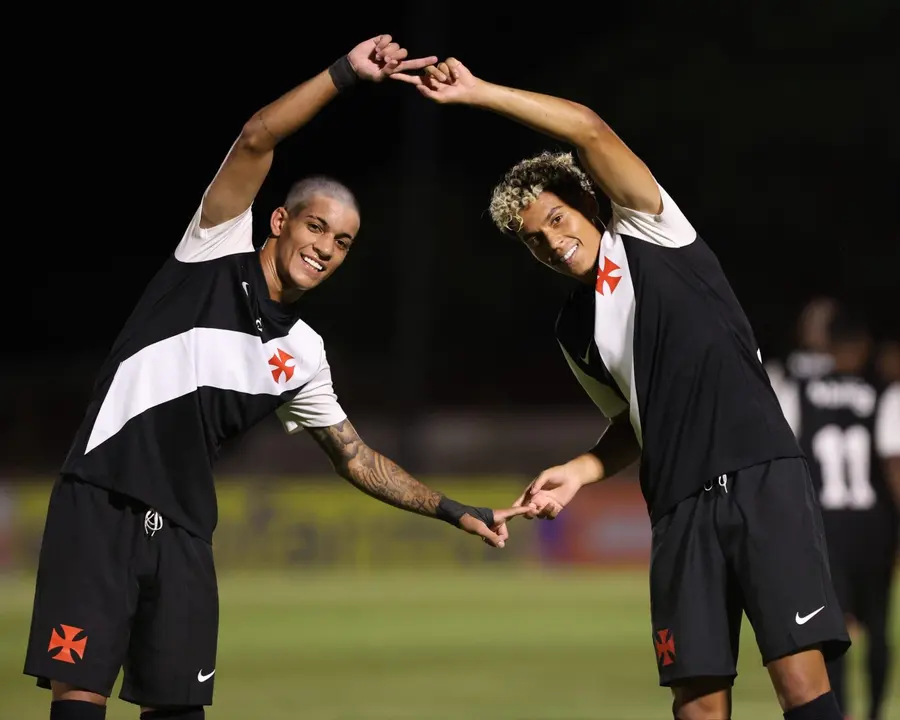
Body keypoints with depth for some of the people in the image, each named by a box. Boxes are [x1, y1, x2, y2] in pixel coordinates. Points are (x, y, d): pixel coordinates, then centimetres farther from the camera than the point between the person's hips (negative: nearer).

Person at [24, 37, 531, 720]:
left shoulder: (302, 356, 16)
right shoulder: (217, 250, 2)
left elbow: (355, 457, 26)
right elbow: (257, 139, -11)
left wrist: (455, 511, 24)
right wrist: (346, 74, -17)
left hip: (183, 529, 6)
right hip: (101, 503, -6)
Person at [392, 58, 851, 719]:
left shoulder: (650, 234, 6)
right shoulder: (574, 334, 19)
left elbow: (589, 130, -7)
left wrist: (476, 92, -6)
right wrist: (579, 472, 11)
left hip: (762, 478, -5)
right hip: (681, 509, 5)